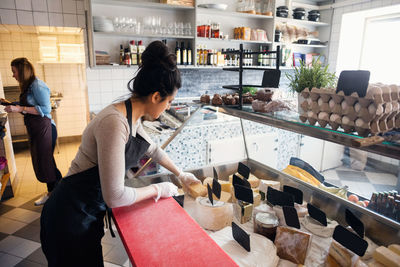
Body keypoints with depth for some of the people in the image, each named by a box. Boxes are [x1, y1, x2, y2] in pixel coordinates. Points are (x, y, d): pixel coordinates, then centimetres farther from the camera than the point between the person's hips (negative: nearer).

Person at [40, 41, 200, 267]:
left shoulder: (132, 119, -2)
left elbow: (153, 149, 17)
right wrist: (158, 190, -14)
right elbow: (115, 197, -30)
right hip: (71, 219, -8)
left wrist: (181, 175, 22)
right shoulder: (115, 123, -31)